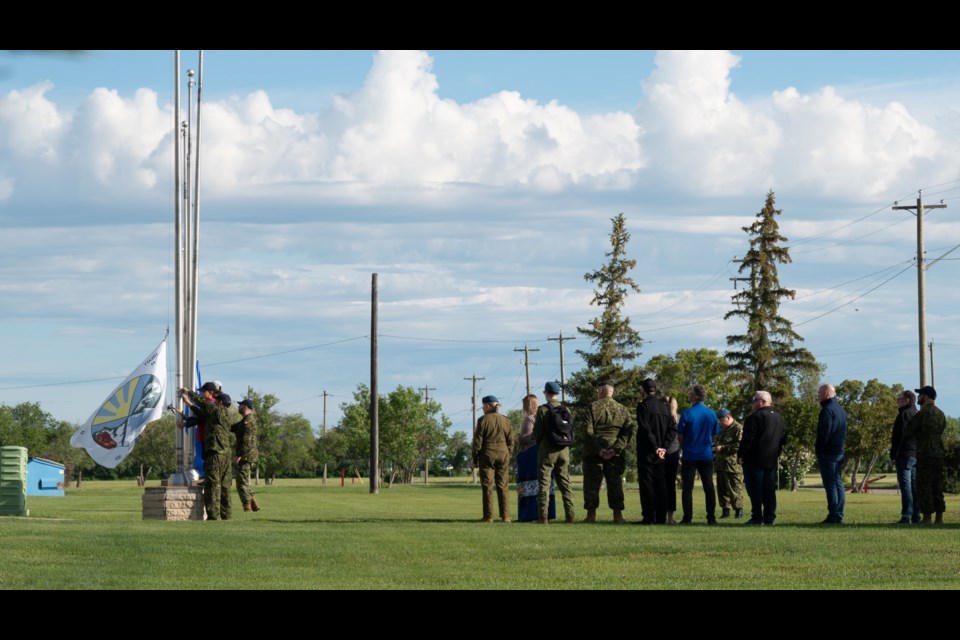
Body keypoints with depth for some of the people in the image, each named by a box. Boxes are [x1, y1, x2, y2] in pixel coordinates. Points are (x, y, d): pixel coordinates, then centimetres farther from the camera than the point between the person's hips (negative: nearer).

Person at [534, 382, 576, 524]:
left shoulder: (543, 410, -10)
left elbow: (537, 432, -7)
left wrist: (539, 443, 12)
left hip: (547, 450, -4)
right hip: (564, 450, 4)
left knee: (544, 483, 0)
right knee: (565, 482, 9)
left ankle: (543, 516, -5)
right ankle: (570, 515, 4)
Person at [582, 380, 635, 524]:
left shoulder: (593, 408, -3)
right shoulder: (622, 410, 7)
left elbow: (588, 432, -11)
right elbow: (629, 431, -2)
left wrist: (598, 449, -12)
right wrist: (616, 449, -9)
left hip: (593, 453, -3)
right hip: (615, 454, 3)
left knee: (592, 483, 3)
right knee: (615, 483, 8)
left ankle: (591, 514, 2)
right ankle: (617, 514, 5)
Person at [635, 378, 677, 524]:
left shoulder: (643, 405, -8)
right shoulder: (664, 406, 11)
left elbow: (645, 429, -17)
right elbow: (672, 429, 6)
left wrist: (655, 447, -16)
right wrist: (663, 447, 0)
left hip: (646, 451, -6)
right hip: (661, 452, 6)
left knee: (647, 483, -4)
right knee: (660, 483, 8)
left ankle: (649, 517, -9)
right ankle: (661, 517, 7)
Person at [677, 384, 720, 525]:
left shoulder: (687, 414, -11)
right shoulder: (712, 414, 0)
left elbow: (680, 435, -5)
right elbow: (715, 435, 9)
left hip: (690, 455, -3)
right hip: (707, 455, 3)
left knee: (687, 487, 3)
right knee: (709, 486, 8)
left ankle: (687, 517, -1)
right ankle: (711, 517, 5)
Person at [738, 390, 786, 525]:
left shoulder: (756, 417, -13)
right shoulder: (779, 418, 12)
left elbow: (747, 438, -16)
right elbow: (783, 438, 17)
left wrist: (740, 454, -8)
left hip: (755, 460, -7)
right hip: (772, 461, 7)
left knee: (755, 489, -4)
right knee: (769, 489, 10)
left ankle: (757, 517, -7)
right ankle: (770, 517, 7)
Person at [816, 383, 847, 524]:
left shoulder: (827, 410, -13)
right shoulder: (841, 410, 17)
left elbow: (824, 433, -18)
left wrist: (818, 450, -11)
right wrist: (841, 446, 16)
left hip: (827, 454, -9)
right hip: (839, 452, 9)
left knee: (830, 484, -8)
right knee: (838, 483, 10)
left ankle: (833, 517, -11)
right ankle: (839, 515, 9)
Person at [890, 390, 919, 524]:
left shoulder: (903, 415, -10)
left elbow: (899, 437, -14)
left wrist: (893, 455, -9)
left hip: (905, 455, -8)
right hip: (917, 455, 8)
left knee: (905, 486, -10)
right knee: (915, 487, 9)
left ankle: (906, 517, -14)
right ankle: (916, 517, 9)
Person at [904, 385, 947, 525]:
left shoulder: (922, 414, -12)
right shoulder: (941, 414, 10)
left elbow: (907, 432, -9)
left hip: (925, 455, -7)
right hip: (939, 454, 7)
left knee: (924, 487, -4)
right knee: (937, 487, 10)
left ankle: (927, 518, -7)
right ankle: (939, 518, 8)